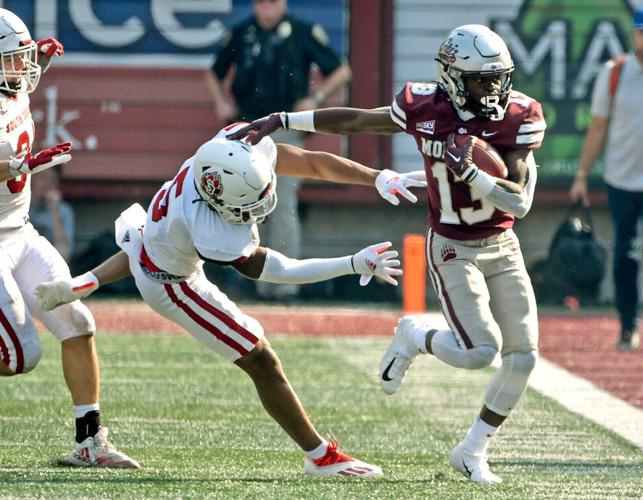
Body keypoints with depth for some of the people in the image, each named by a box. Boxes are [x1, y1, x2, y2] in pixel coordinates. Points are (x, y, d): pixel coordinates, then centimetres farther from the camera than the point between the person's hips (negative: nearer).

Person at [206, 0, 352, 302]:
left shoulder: (303, 33, -1)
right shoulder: (241, 34, 9)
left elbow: (341, 72, 5)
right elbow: (214, 73, 24)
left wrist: (316, 99, -8)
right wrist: (221, 101, 6)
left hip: (286, 130, -4)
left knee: (283, 206, -12)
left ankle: (286, 282, -12)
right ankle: (264, 283, 12)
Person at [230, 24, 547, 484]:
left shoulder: (520, 118, -14)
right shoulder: (425, 109, -14)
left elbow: (520, 202, -18)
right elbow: (354, 121, 1)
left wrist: (469, 172, -33)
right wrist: (278, 122, 2)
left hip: (503, 247, 3)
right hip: (453, 250, -3)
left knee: (523, 357, -2)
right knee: (480, 351, -20)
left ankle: (472, 451, 17)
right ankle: (413, 337, 14)